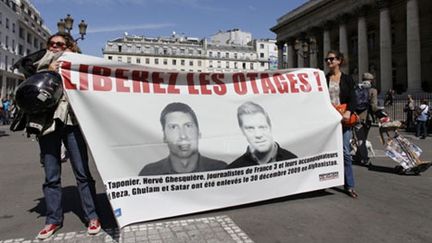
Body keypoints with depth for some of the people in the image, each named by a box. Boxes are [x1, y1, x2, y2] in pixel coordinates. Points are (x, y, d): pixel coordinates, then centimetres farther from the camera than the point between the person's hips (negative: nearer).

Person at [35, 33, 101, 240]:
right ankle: (53, 219, 16)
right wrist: (48, 72, -6)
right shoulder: (42, 67, 19)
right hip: (47, 123, 2)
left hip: (71, 122, -1)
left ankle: (92, 216, 5)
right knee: (51, 176, 4)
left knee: (82, 172, -3)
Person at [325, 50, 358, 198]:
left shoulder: (347, 79, 8)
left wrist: (348, 112, -19)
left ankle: (349, 186, 6)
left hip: (344, 119, -1)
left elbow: (352, 99, -1)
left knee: (345, 152, -2)